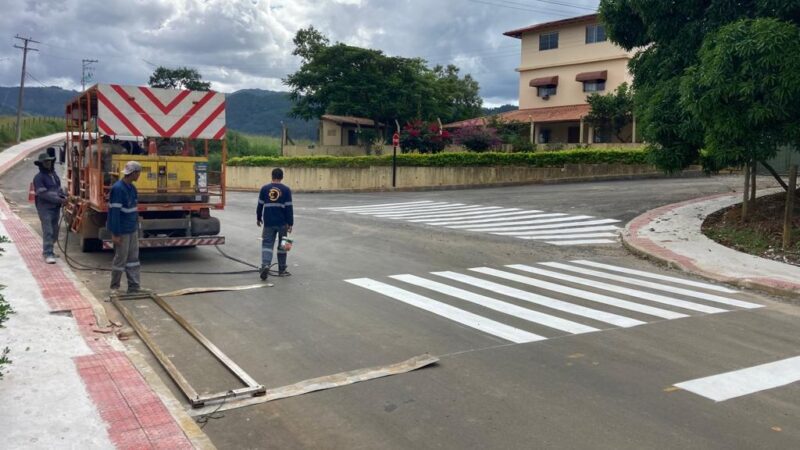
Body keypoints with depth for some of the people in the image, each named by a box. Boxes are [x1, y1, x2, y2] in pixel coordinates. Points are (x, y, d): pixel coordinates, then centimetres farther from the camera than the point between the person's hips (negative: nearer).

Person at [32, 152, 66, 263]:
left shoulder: (54, 174, 14)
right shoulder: (38, 177, -9)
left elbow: (59, 187, 21)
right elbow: (43, 193, -17)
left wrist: (64, 196, 1)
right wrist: (59, 200, -20)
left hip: (56, 207, 7)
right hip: (45, 208, -7)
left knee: (54, 231, 14)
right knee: (48, 231, -9)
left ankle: (46, 250, 30)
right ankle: (48, 254, -7)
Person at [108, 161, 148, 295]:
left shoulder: (132, 188, 9)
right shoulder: (118, 188, -19)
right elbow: (114, 212, -21)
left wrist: (136, 226, 17)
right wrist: (115, 234, -21)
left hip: (132, 230, 9)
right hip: (122, 232, -9)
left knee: (133, 257, 10)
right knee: (120, 259, 1)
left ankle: (134, 286, 16)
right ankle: (114, 287, 15)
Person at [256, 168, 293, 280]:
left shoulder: (264, 188, 2)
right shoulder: (286, 190, -3)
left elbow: (260, 205, 6)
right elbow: (289, 208, -5)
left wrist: (258, 218, 19)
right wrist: (290, 223, -2)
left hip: (268, 222, 1)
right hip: (282, 223, -1)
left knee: (267, 244, 3)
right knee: (282, 245, 11)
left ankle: (265, 265, -21)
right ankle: (282, 270, 18)